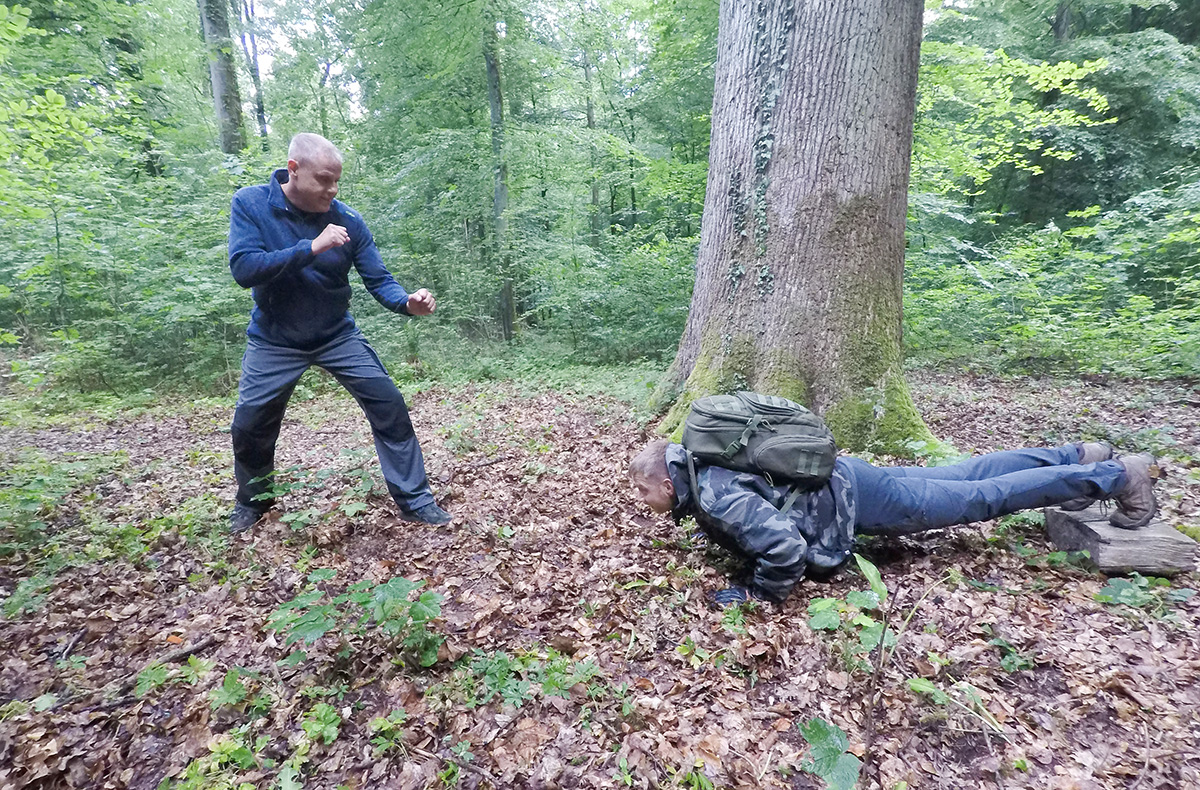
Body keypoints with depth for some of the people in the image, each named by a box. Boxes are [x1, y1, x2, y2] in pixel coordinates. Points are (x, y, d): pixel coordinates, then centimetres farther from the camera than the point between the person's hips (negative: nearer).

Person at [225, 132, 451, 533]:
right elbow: (243, 268, -25)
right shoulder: (250, 204, -13)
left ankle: (415, 500, 1)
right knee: (249, 426, 4)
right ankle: (253, 502, 35)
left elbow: (379, 280, -11)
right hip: (275, 341, 0)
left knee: (389, 404, -11)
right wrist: (312, 248, -34)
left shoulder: (347, 220, -12)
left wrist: (408, 302, -33)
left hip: (337, 335, 1)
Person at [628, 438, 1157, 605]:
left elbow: (784, 546, -39)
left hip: (851, 496, -7)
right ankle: (1076, 458, 37)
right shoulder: (700, 472, -1)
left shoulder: (716, 496, -30)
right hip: (837, 476, 7)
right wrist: (719, 539, 15)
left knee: (982, 497, 7)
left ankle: (1116, 476, 22)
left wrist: (755, 592, -24)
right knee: (964, 477, 20)